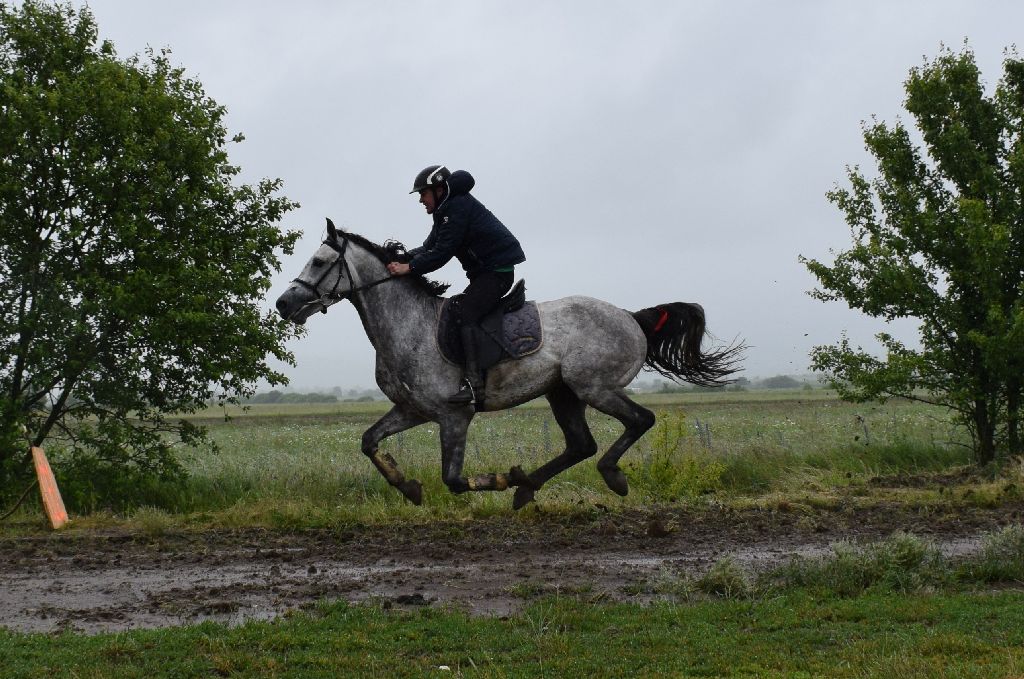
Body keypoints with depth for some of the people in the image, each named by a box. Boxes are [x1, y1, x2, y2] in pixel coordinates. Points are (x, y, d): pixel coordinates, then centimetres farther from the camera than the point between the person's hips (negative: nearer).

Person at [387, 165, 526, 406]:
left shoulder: (458, 208, -16)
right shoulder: (447, 211, 17)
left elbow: (442, 252, -21)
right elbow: (430, 247, 15)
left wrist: (410, 267, -21)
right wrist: (403, 257, 0)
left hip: (498, 270, -11)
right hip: (485, 271, 11)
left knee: (466, 315, -22)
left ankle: (473, 382, -33)